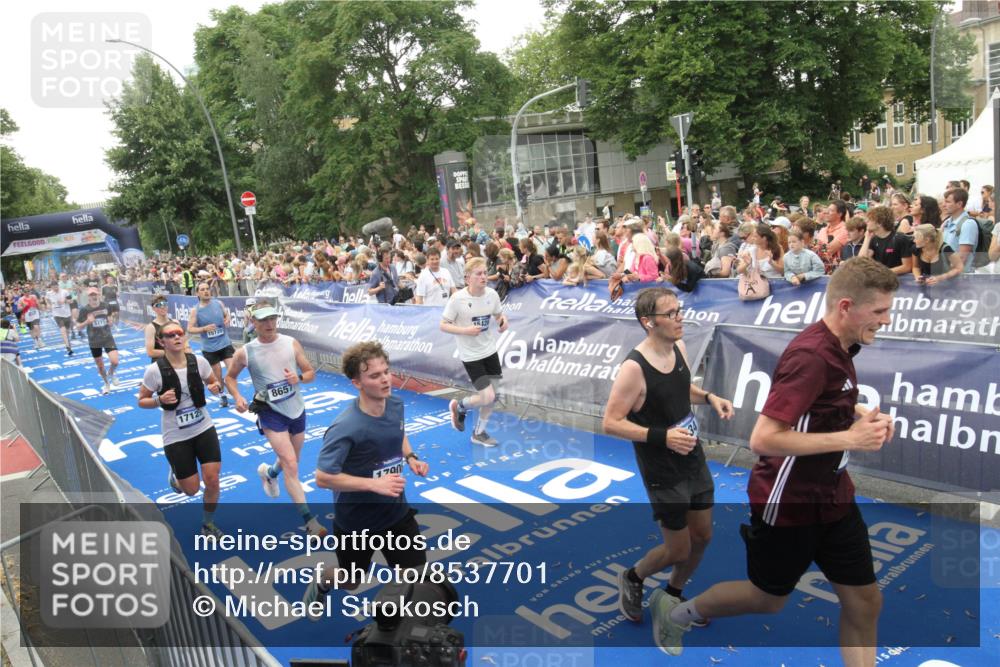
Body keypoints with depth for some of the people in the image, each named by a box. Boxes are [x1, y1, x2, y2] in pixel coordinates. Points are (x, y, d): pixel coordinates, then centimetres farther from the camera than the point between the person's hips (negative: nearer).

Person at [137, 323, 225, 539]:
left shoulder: (199, 362, -8)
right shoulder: (155, 370, -16)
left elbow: (214, 382, 9)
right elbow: (142, 401, -4)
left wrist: (216, 388, -14)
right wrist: (160, 400, -24)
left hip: (204, 428, 2)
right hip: (176, 436, -2)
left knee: (212, 480, -4)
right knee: (192, 489, 5)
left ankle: (208, 524, 23)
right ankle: (174, 475, 42)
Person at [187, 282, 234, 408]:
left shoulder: (218, 303, -3)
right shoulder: (195, 310, -9)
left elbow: (227, 314, 15)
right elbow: (189, 330, -9)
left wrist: (228, 320, -8)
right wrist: (204, 328, -24)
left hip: (225, 343, 1)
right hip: (209, 348, -1)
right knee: (217, 374, 10)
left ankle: (228, 383, 22)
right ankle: (222, 395, 31)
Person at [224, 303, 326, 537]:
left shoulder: (292, 343, -6)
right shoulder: (245, 352, -10)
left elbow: (311, 373, 0)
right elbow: (230, 377, 7)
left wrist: (299, 377, -22)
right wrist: (237, 398, -10)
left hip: (296, 410, 4)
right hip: (271, 413, -4)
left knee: (292, 460, 23)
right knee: (290, 465, -14)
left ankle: (269, 473, 58)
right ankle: (309, 521, -9)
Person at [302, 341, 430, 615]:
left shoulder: (395, 405, -9)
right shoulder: (345, 428, -31)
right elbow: (323, 478, -27)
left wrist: (410, 457, -6)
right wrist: (374, 484, -32)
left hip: (396, 512, 5)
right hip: (356, 520, -4)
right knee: (350, 582, 21)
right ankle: (320, 583, 57)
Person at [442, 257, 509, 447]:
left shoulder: (492, 294, -6)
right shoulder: (458, 298, -19)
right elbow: (443, 325, -12)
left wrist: (503, 320, -10)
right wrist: (465, 330, -26)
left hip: (490, 350, 5)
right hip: (471, 355, -5)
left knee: (491, 397, 11)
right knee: (488, 397, -10)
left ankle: (479, 433, 32)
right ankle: (459, 407, 21)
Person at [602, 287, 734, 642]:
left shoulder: (679, 347, -3)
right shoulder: (634, 368, -26)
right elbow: (611, 423, -22)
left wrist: (709, 397, -2)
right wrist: (662, 436, -29)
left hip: (693, 459, 7)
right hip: (663, 471, -7)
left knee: (702, 536, 18)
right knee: (678, 549, 5)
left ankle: (672, 595, 42)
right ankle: (632, 578, 36)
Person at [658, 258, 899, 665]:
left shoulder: (839, 347, 1)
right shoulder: (810, 356, -27)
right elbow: (762, 439, -32)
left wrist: (862, 415, 2)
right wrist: (849, 438, -27)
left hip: (833, 498, 8)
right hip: (788, 504, -8)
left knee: (864, 602, 12)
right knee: (768, 599, 14)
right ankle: (675, 612, 37)